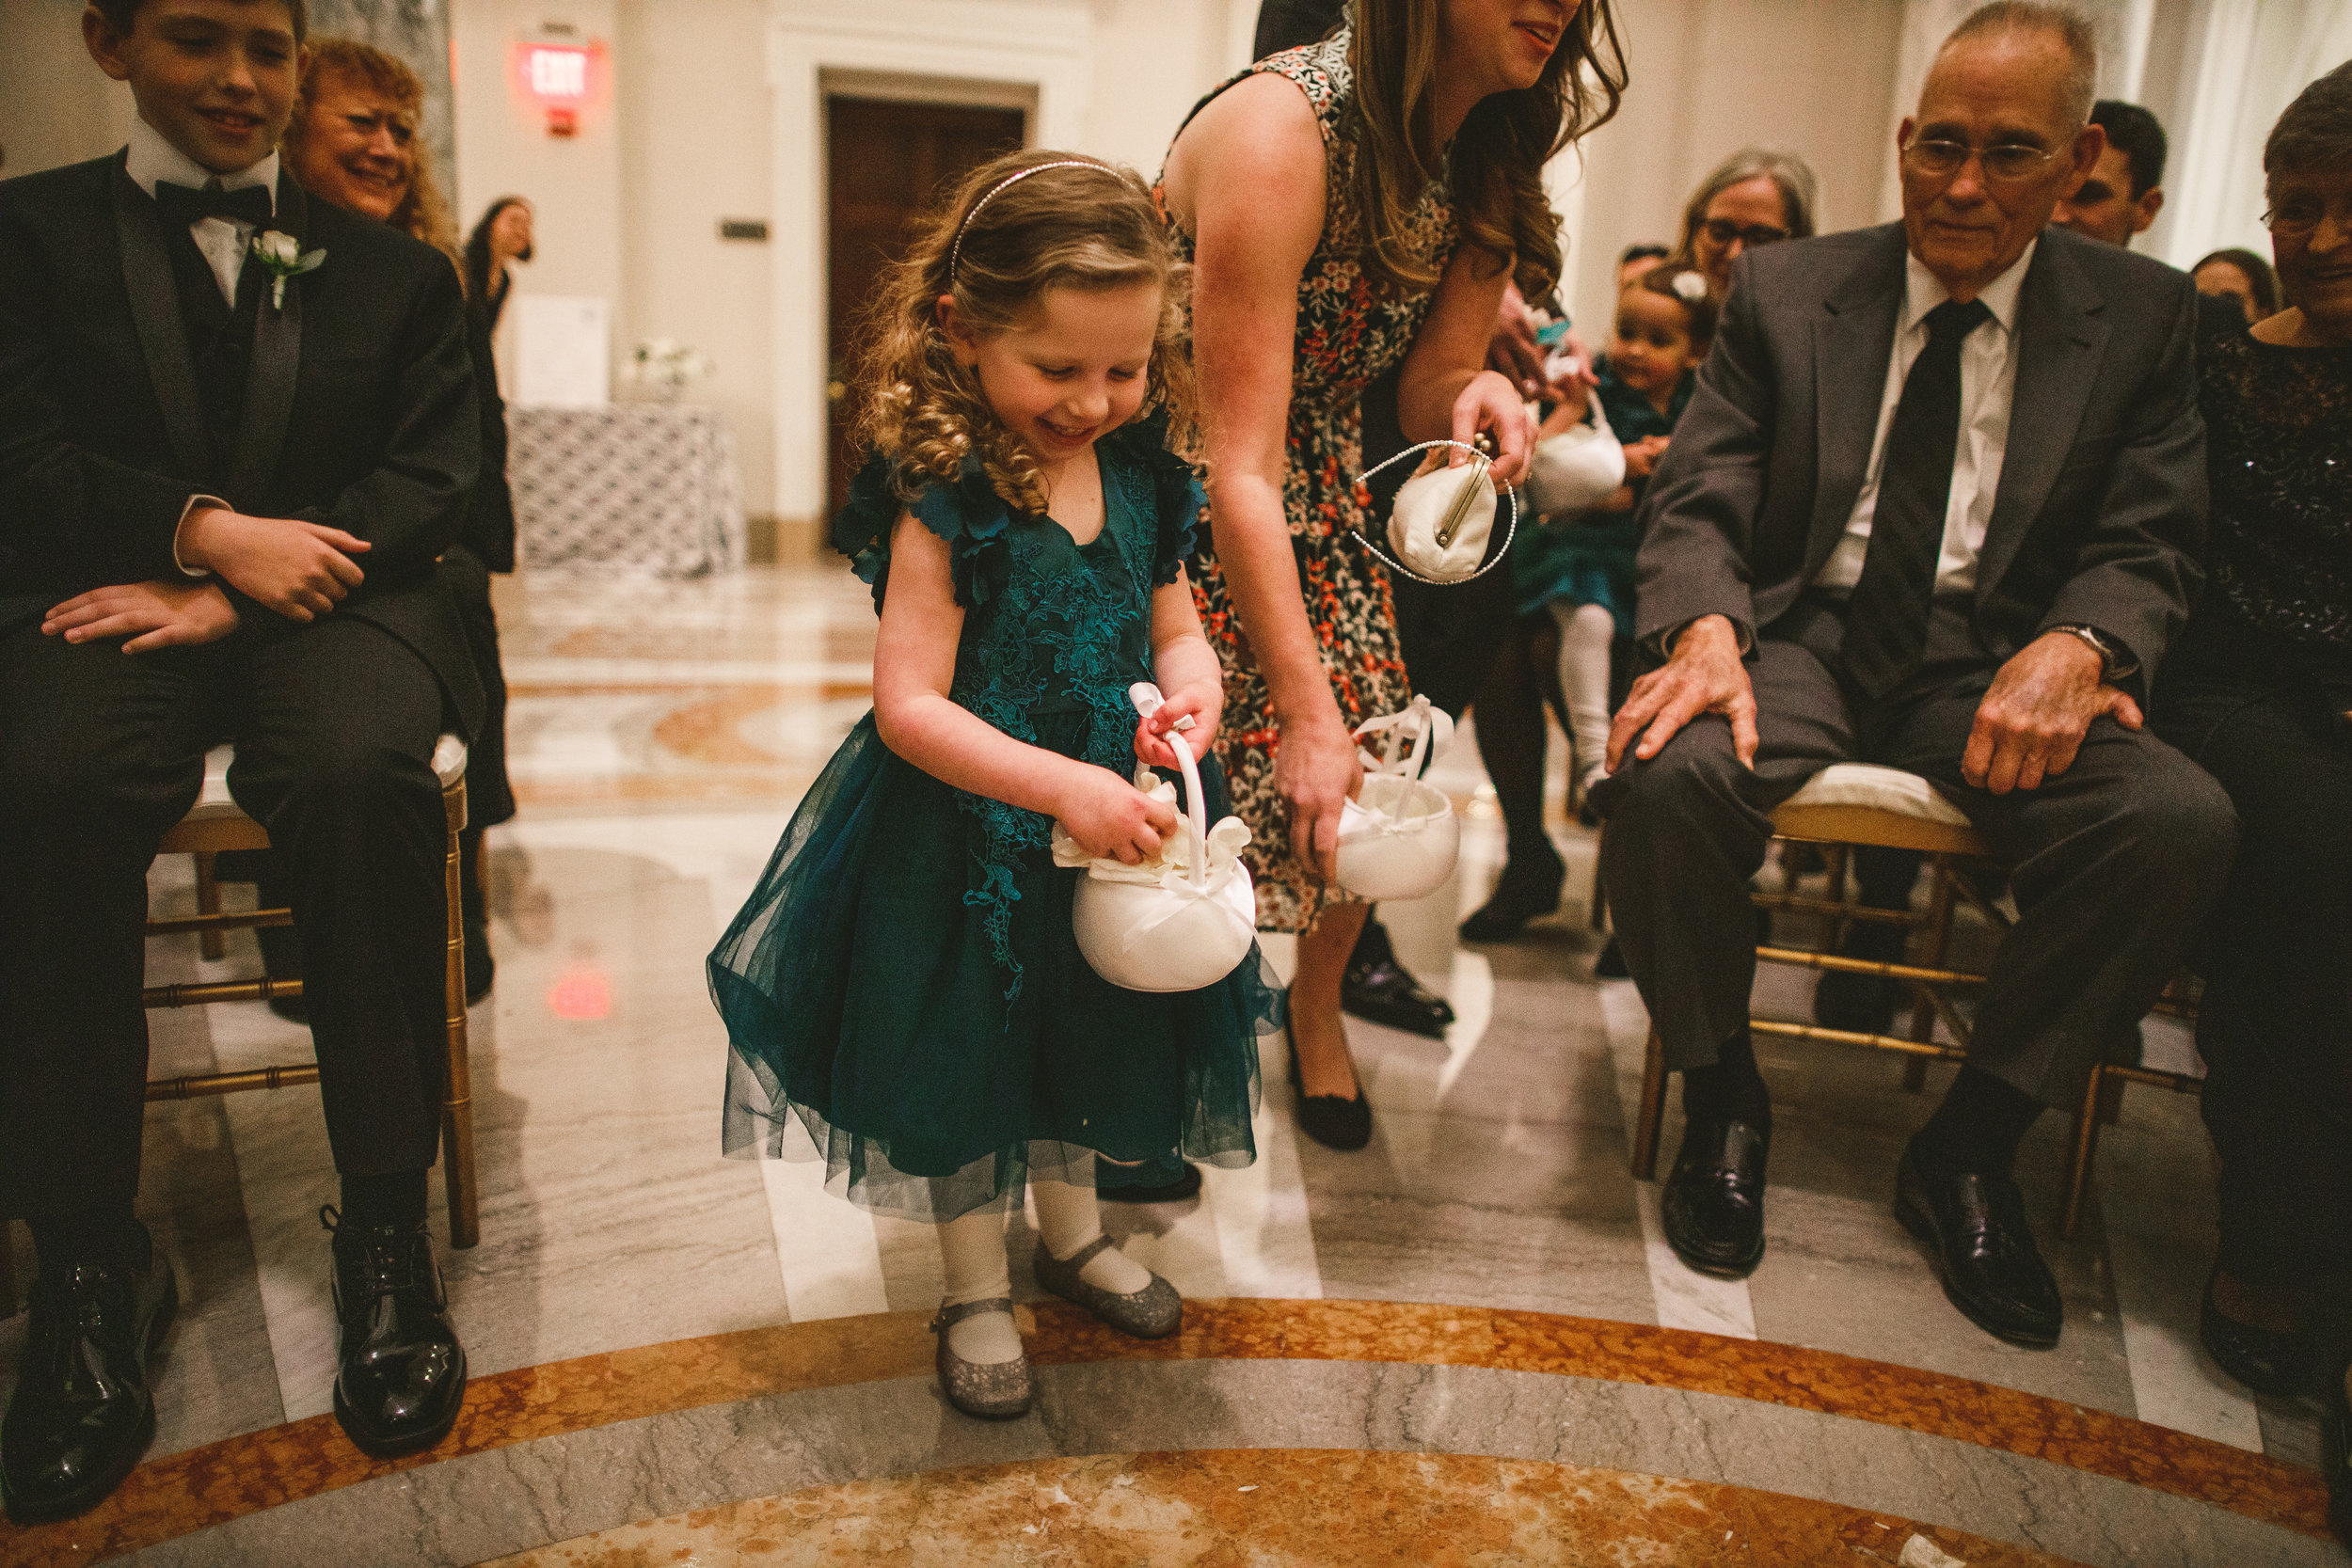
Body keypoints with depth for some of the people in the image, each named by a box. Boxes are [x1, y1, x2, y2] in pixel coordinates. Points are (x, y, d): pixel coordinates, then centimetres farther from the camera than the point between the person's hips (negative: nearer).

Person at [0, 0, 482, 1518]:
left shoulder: (392, 268, 18)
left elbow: (436, 480, 5)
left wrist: (235, 591, -8)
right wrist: (209, 532, -15)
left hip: (331, 597, 0)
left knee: (362, 772, -35)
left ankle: (388, 1233, -24)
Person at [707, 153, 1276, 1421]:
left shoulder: (1142, 477, -3)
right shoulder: (946, 499, -21)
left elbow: (1174, 625, 8)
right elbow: (910, 707, -24)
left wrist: (1190, 686, -15)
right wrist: (1062, 787, -32)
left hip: (1113, 818, 6)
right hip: (968, 839, -6)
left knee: (1091, 1032, 23)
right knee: (964, 1046, 10)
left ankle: (1071, 1231, 49)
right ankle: (976, 1289, 34)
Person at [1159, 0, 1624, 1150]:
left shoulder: (1488, 164, -6)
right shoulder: (1280, 128, -30)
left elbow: (1424, 388, -2)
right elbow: (1240, 463, -33)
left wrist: (1474, 393, -28)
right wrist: (1306, 712, -35)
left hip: (1315, 493, 6)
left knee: (1364, 792, 2)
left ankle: (1316, 1007, 31)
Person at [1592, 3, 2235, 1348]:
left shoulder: (2143, 314, 8)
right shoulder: (1785, 292, 6)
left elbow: (2148, 548, 2)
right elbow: (1697, 503, -1)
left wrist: (2073, 645, -23)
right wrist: (1707, 630, -24)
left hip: (1998, 664, 1)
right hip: (1801, 637, -1)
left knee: (2183, 823, -28)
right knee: (1662, 778, -33)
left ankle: (1971, 1147, -5)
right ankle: (1725, 1102, -5)